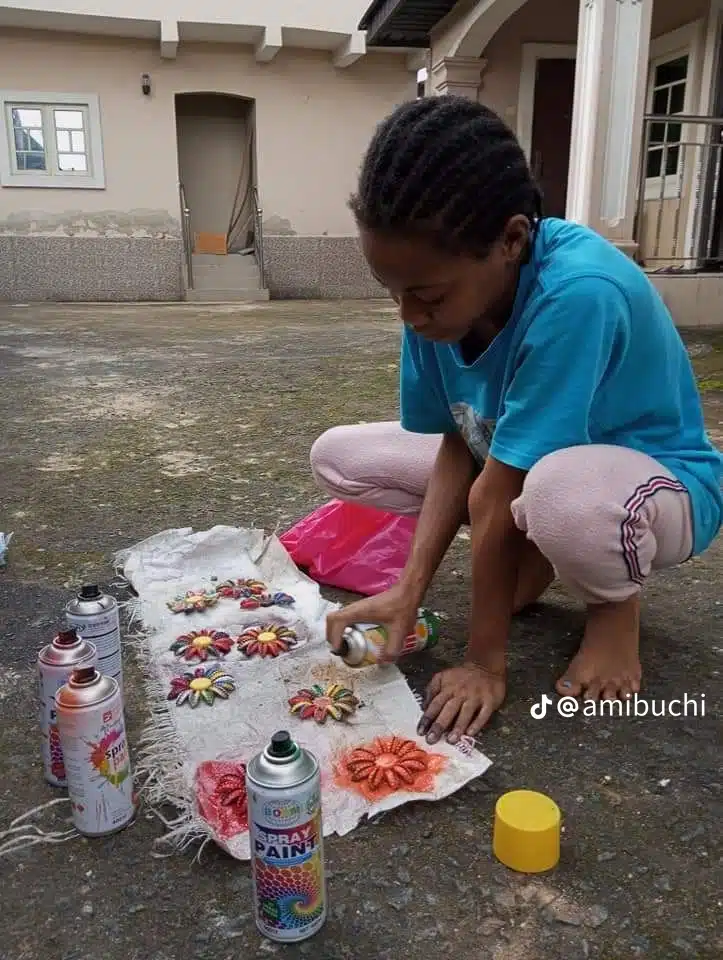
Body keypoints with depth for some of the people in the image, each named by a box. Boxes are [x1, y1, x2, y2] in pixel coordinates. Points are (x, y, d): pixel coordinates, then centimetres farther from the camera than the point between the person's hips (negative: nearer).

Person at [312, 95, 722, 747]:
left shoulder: (576, 295, -36)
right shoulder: (442, 288, -15)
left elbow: (495, 498, -32)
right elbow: (460, 446, -10)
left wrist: (485, 662, -20)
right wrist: (408, 591, -18)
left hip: (657, 483, -6)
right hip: (514, 467, 7)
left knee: (561, 493, -44)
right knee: (338, 456, -3)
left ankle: (615, 602, -6)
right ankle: (532, 557, 6)